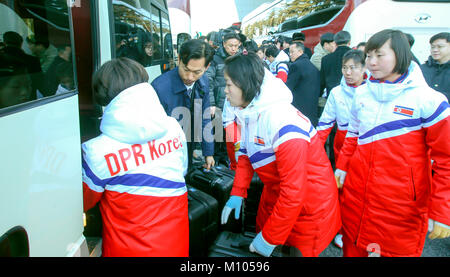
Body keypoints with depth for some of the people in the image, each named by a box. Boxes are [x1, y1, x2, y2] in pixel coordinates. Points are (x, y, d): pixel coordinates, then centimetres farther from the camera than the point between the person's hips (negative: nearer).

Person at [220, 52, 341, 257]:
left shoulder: (281, 121, -31)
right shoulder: (248, 112, -3)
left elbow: (294, 191, -30)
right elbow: (246, 155, 10)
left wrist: (270, 239, -23)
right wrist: (237, 194, 0)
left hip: (308, 207, -8)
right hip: (274, 196, 8)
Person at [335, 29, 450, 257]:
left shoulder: (427, 99, -11)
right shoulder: (362, 94, 6)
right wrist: (342, 166, 10)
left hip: (402, 207, -4)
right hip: (356, 196, 5)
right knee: (353, 249, 19)